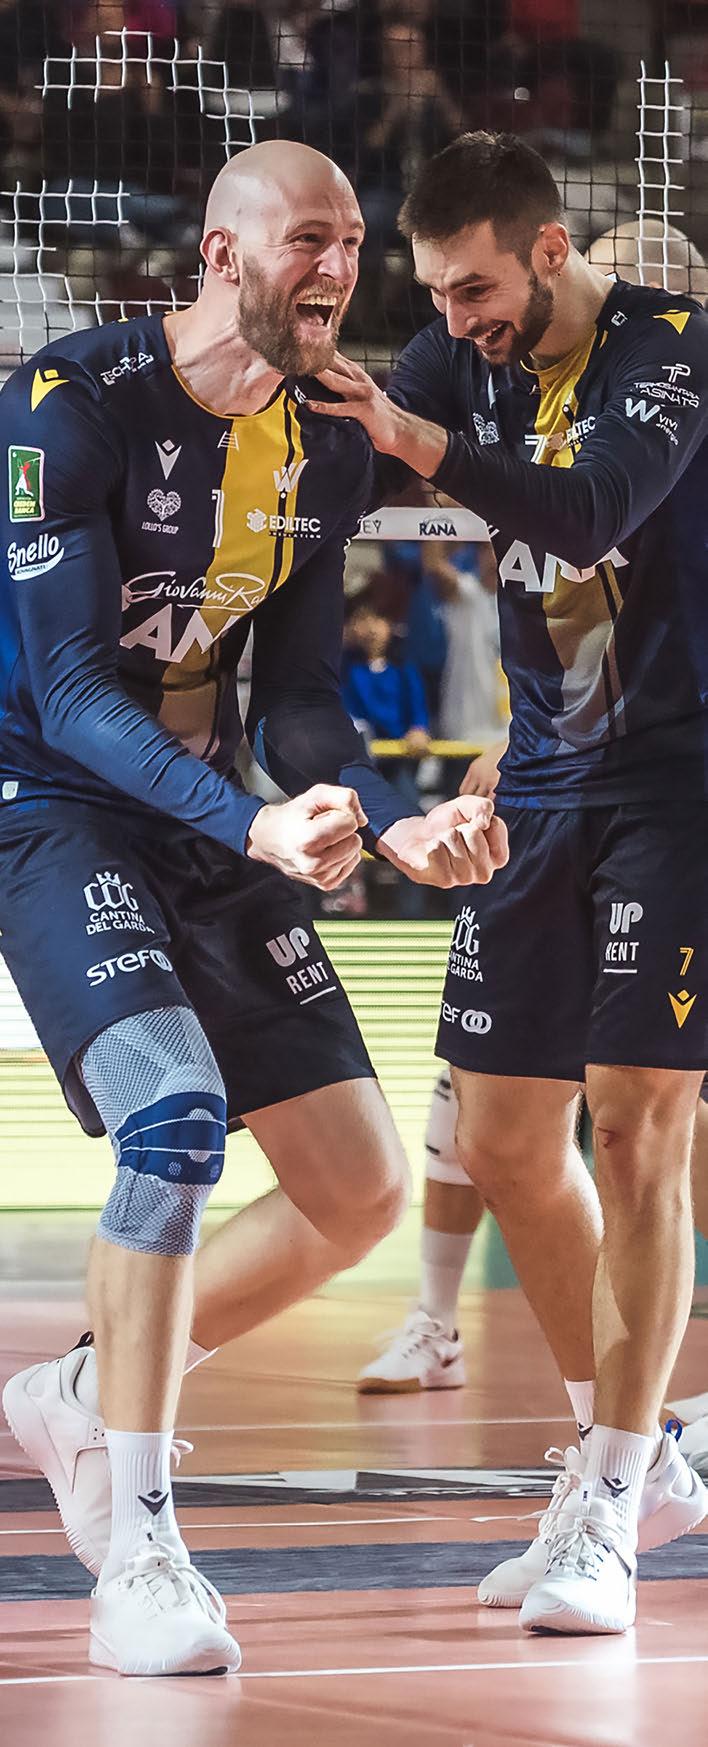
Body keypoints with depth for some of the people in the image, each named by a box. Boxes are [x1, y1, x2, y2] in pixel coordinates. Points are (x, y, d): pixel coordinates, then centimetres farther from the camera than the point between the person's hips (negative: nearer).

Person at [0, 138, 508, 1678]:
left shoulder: (329, 448, 3)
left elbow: (295, 699, 7)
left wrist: (390, 826, -13)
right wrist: (255, 827, -37)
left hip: (212, 822, 8)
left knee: (363, 1191, 5)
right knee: (178, 1115, -28)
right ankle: (139, 1559, -23)